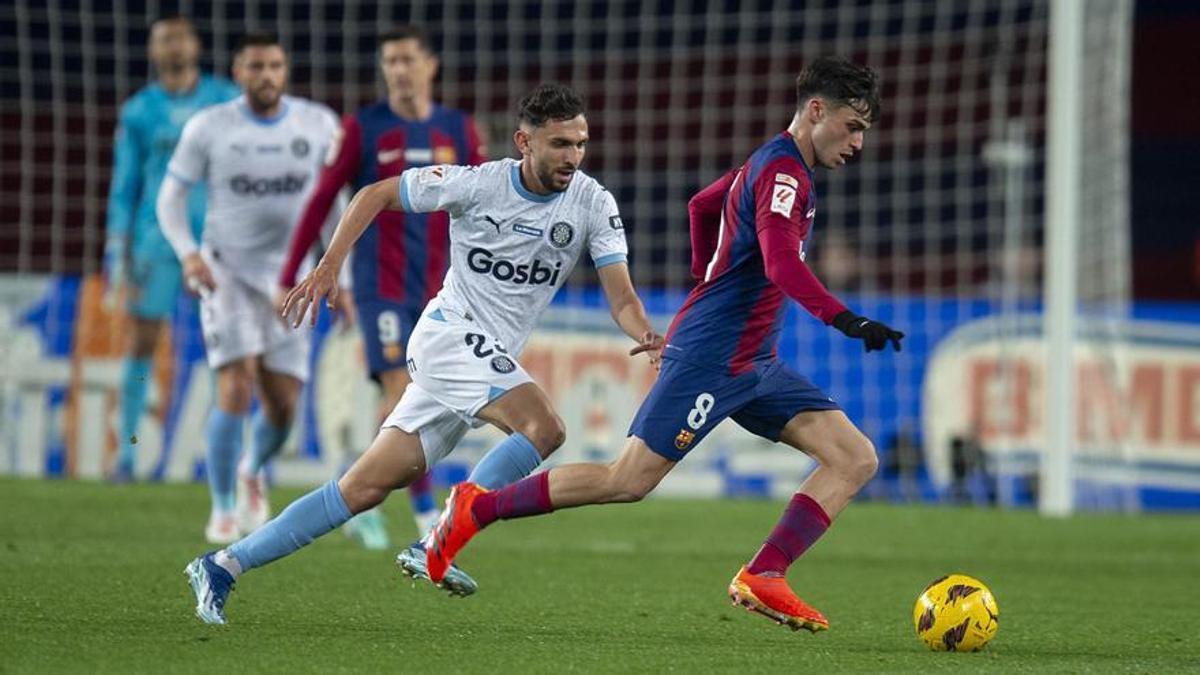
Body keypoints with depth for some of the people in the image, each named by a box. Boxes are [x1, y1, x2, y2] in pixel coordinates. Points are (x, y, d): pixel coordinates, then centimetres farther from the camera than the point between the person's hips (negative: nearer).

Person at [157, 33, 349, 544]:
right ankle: (222, 510, -5)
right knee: (237, 388, -19)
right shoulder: (208, 128, -4)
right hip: (226, 271, -2)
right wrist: (187, 253, -15)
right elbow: (170, 199, 3)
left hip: (288, 280, 2)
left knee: (282, 409, 1)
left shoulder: (318, 124, 1)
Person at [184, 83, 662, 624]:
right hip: (450, 331, -5)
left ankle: (223, 567, 8)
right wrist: (329, 266, -7)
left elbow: (621, 299, -7)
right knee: (544, 427, -28)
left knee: (366, 488, 2)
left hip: (490, 360, 5)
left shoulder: (592, 203, -1)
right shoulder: (477, 184, -10)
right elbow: (377, 194, 1)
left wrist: (646, 336, -28)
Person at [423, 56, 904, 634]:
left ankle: (763, 577, -10)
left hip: (752, 364, 10)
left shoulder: (769, 164, 17)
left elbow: (702, 206, 34)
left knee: (856, 459, -3)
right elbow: (782, 263, -30)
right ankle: (476, 509, 5)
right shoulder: (783, 171, -14)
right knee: (629, 481, -9)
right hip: (710, 355, -10)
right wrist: (847, 322, -39)